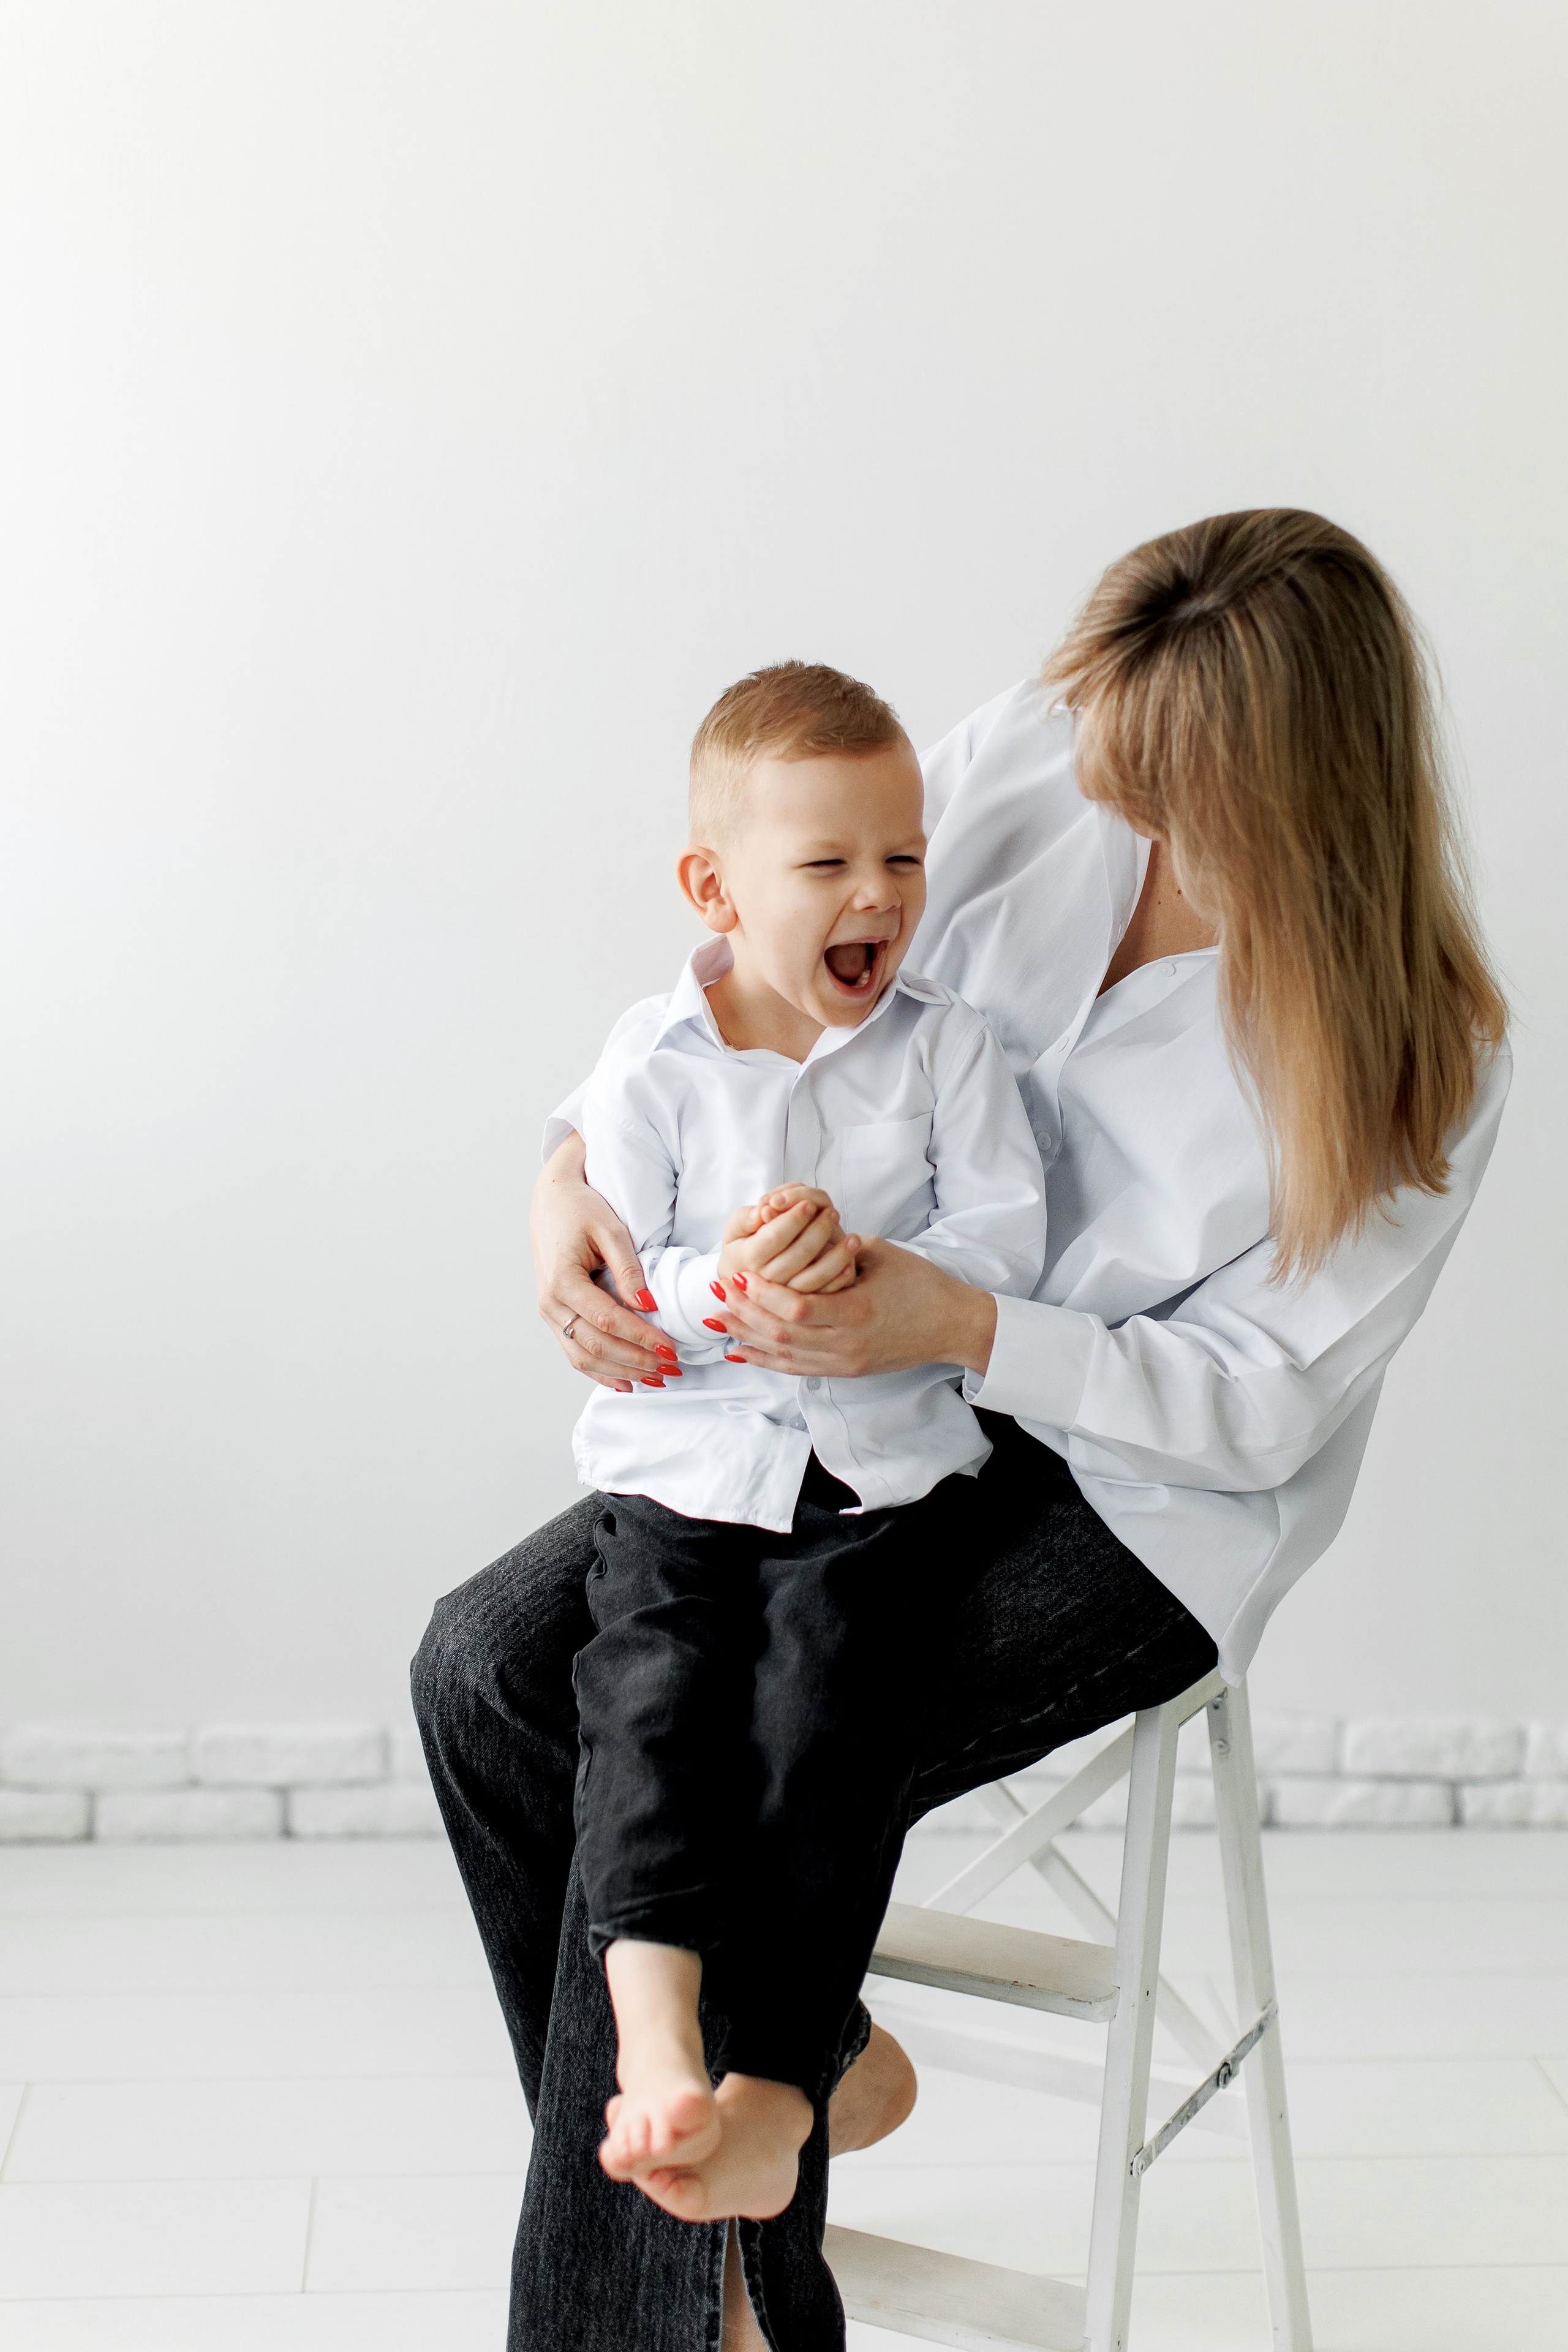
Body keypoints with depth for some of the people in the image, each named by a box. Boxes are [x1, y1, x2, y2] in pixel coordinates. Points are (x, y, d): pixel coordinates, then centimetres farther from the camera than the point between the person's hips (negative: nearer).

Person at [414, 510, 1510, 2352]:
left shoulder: (1418, 1063, -20)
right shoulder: (1023, 767, -10)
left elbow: (1258, 1408, -16)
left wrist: (959, 1330, -31)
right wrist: (573, 1170, -18)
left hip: (1138, 1502, -6)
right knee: (486, 1667, -8)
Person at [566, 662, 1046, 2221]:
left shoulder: (946, 1048, 3)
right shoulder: (650, 1064, 2)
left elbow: (1005, 1249, -3)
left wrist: (866, 1268, -21)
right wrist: (721, 1286, -21)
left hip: (881, 1466, -1)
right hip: (685, 1463, 1)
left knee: (827, 1718, -18)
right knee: (650, 1700, -21)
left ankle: (776, 2084, -19)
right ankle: (656, 2035, -31)